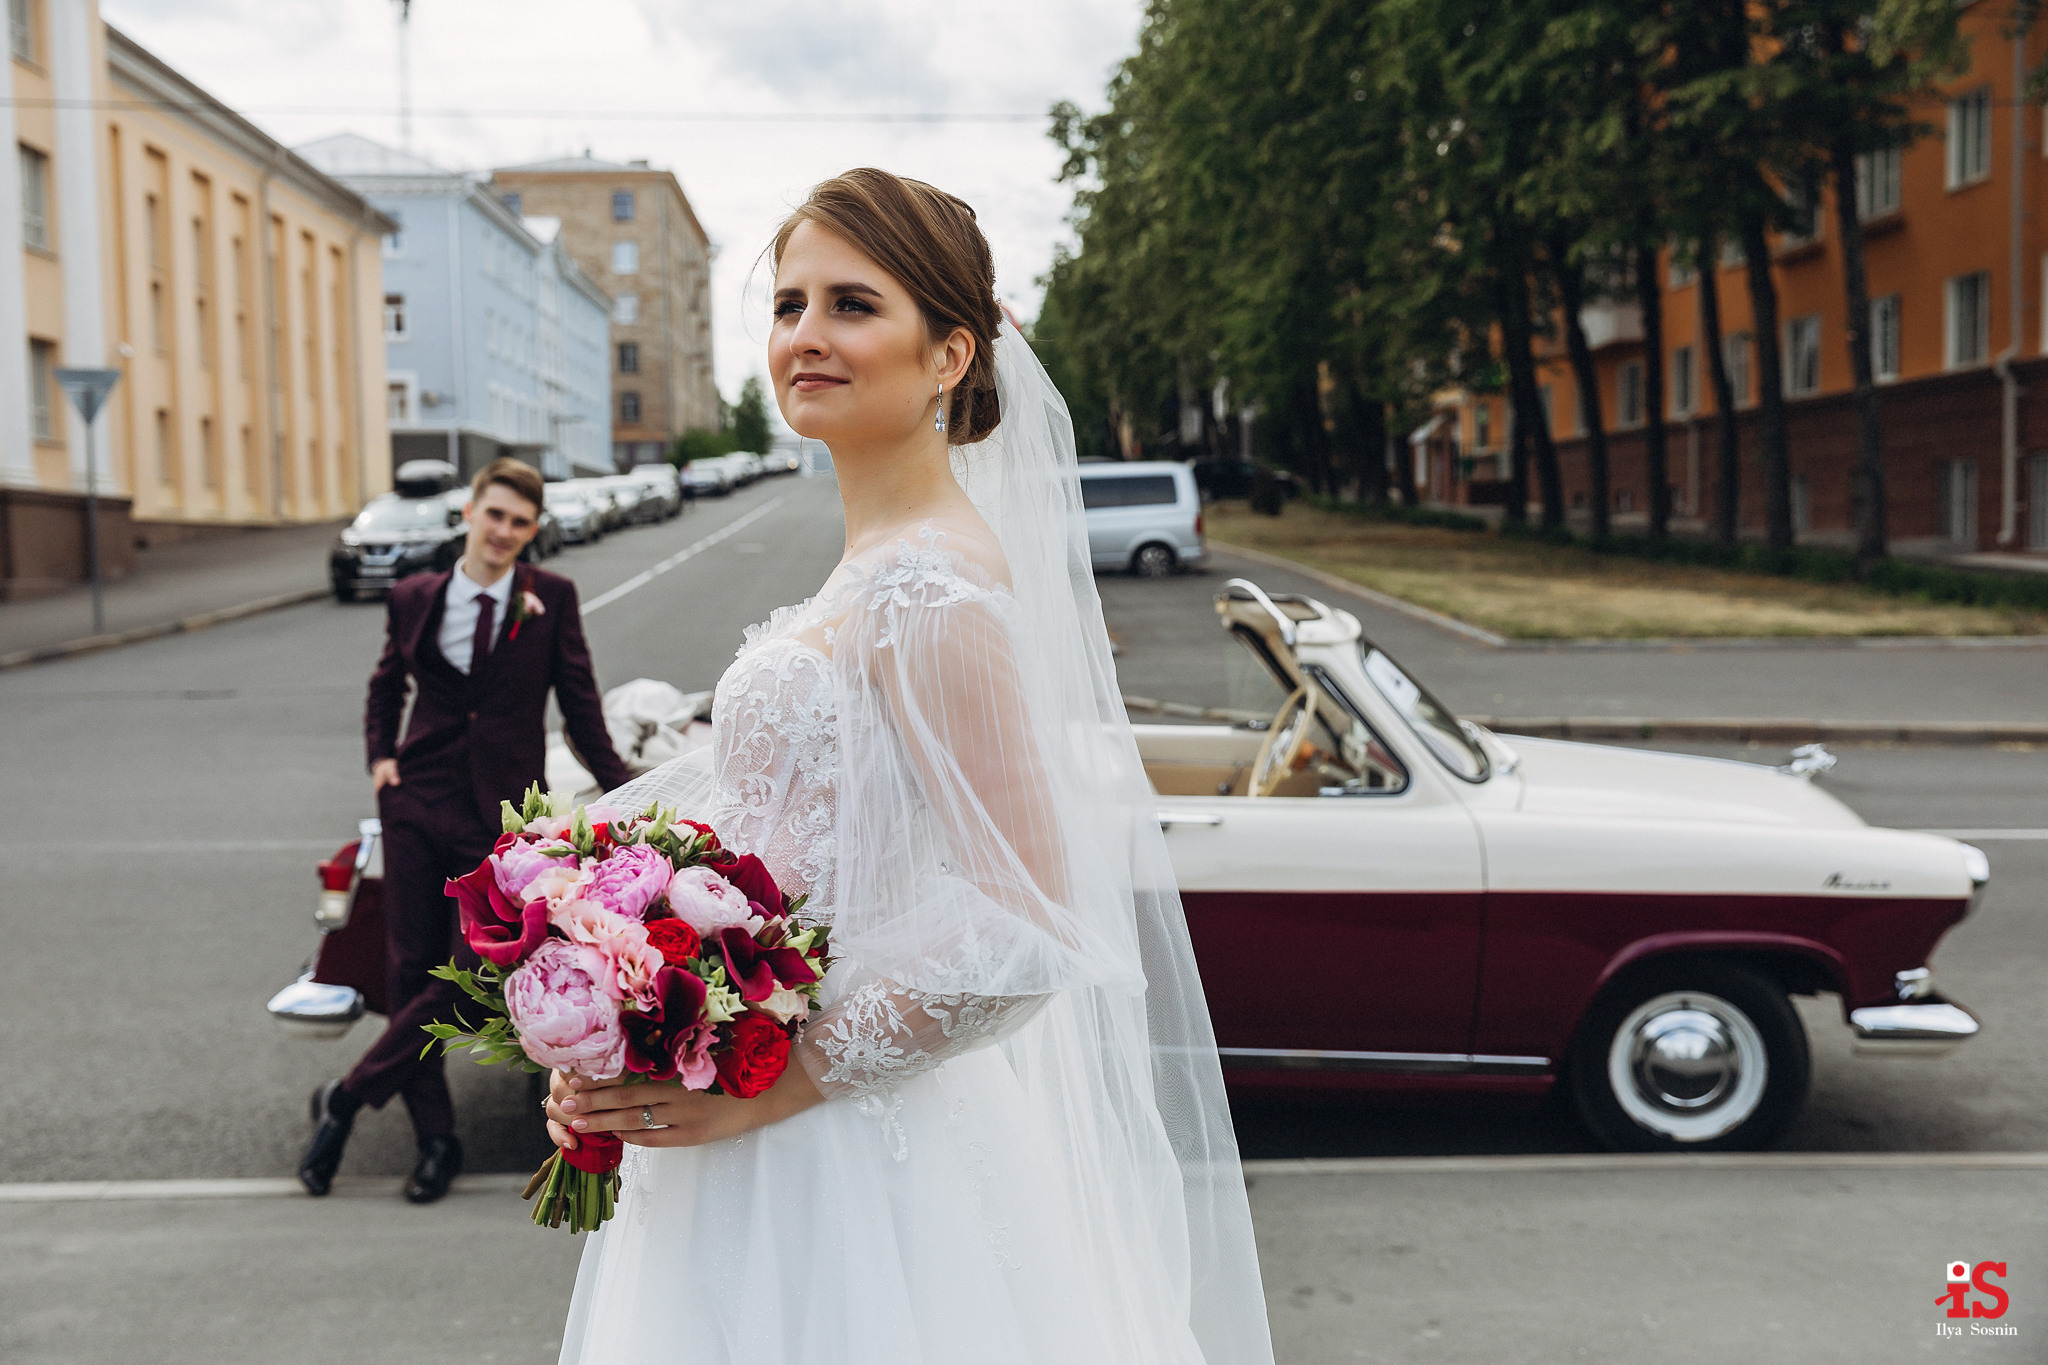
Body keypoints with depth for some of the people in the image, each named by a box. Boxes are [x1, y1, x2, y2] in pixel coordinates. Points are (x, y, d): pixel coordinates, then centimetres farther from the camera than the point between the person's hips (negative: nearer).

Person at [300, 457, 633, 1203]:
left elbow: (579, 700, 4)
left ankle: (345, 1099, 12)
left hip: (500, 814, -2)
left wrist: (624, 792, 1)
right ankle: (436, 1138, 19)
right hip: (418, 803, 2)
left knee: (472, 978, -8)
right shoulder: (413, 598, 7)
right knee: (413, 971, 5)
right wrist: (380, 754, 8)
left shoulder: (551, 597, 0)